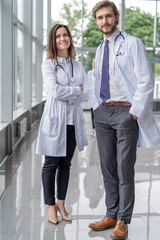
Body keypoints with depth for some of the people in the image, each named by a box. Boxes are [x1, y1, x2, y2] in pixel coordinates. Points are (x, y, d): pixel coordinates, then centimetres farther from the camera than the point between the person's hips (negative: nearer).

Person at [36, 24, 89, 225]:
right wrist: (76, 90, -5)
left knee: (65, 164, 10)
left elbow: (86, 94, 4)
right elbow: (54, 90, -15)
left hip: (73, 119, 4)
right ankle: (50, 205, 14)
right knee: (51, 164, 1)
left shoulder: (78, 66, 12)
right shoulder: (48, 64, -1)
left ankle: (61, 203, 22)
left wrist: (66, 95, -11)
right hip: (55, 119, -4)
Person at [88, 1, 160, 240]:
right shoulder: (100, 49, 17)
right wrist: (97, 107, 13)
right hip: (103, 113, 7)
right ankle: (111, 215, 21)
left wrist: (135, 112, -15)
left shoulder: (132, 43, -3)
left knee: (125, 170, -3)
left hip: (125, 111, -6)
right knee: (107, 168, 10)